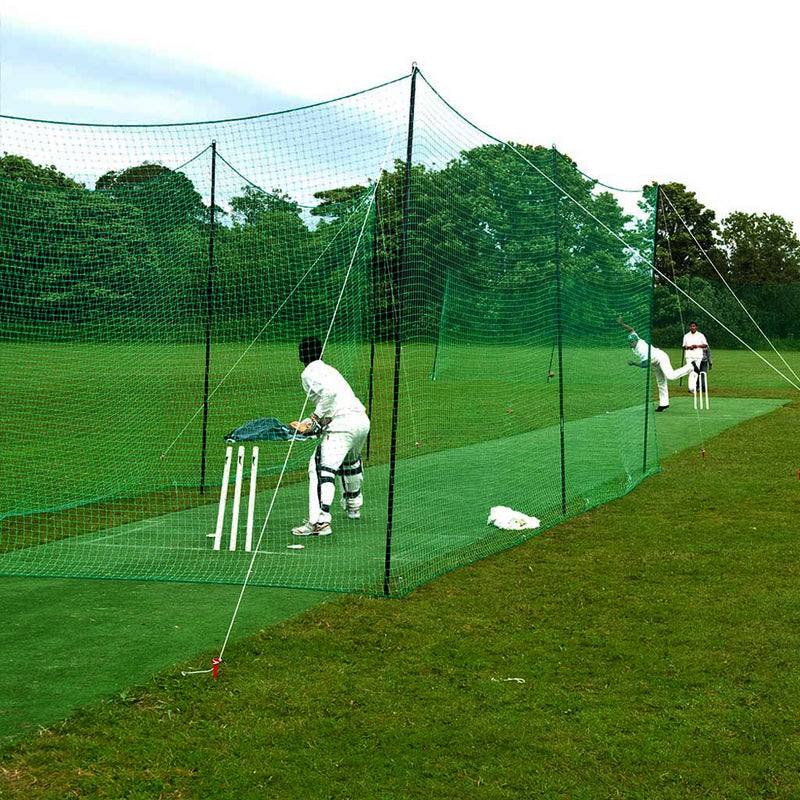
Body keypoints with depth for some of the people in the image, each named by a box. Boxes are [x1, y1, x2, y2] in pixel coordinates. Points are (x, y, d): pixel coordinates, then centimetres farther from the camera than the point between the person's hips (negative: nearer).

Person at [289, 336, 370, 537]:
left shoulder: (309, 373, 0)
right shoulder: (327, 369, 27)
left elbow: (329, 392, -19)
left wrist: (314, 419, -13)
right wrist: (310, 426, 19)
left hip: (343, 425, -9)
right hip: (363, 421, 9)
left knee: (322, 468, -16)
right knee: (350, 461, 34)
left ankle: (320, 521, -32)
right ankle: (353, 505, 53)